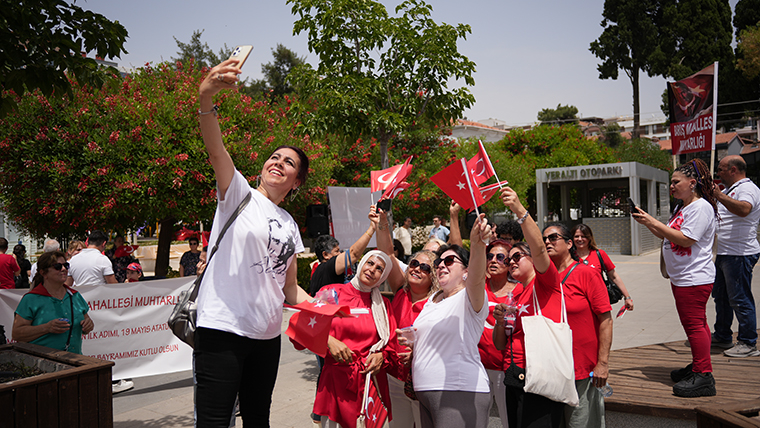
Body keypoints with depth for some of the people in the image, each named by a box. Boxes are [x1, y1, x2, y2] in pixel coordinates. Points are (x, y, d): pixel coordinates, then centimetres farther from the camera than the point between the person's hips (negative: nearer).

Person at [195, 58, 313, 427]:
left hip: (267, 337, 6)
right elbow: (216, 151, -20)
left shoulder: (290, 226, 16)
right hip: (222, 328, -6)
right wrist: (206, 98, -37)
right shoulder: (239, 195, 1)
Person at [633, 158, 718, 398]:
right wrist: (647, 222, 6)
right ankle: (699, 367, 27)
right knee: (695, 324, 17)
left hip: (694, 277, -10)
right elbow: (667, 236, 19)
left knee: (694, 324, -8)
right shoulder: (682, 208, 17)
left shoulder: (701, 207, -14)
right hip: (681, 277, 10)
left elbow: (685, 240, -23)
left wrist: (653, 222, -20)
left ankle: (704, 377, -3)